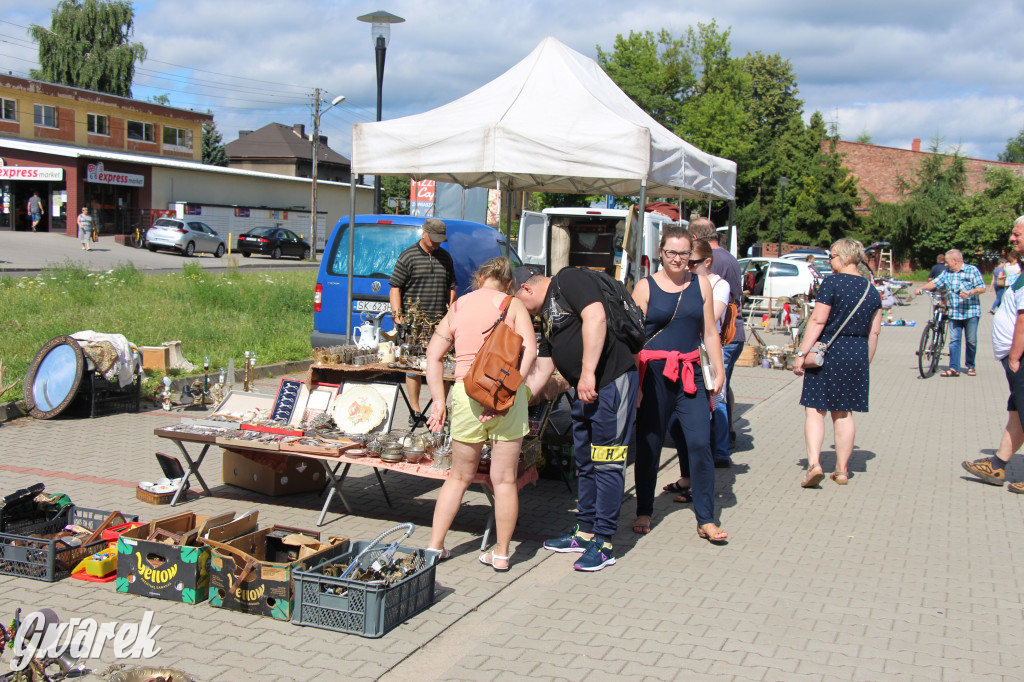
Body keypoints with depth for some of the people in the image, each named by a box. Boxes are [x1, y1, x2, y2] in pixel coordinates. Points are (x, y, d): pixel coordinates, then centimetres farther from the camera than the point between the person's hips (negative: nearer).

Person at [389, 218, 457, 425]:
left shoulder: (445, 257, 14)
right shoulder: (408, 256, 0)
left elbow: (450, 288, 21)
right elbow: (395, 288, -2)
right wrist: (397, 315, -10)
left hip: (439, 322, 4)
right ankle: (415, 412, 6)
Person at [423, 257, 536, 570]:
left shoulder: (457, 307, 14)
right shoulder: (512, 305, 6)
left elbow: (433, 356, 8)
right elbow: (529, 349, -10)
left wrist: (438, 401, 8)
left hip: (466, 392, 2)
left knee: (460, 476, 18)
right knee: (504, 478, 7)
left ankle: (434, 545, 20)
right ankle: (501, 553, 14)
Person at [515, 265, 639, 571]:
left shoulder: (569, 280, -5)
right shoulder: (548, 313, 22)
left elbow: (596, 318, -22)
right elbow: (540, 371, 24)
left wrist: (588, 372, -24)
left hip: (611, 382, -10)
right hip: (584, 392, 10)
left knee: (606, 464, -4)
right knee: (585, 463, 16)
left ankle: (603, 543, 2)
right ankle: (585, 532, 27)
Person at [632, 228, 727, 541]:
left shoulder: (700, 284, 8)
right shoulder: (646, 286, 0)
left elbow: (710, 332, 12)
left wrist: (719, 371, 7)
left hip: (691, 373, 2)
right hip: (655, 373, -2)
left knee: (700, 444, -5)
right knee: (648, 445, 6)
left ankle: (706, 520, 2)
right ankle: (644, 512, 22)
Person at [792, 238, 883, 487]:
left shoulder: (832, 282, -10)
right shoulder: (871, 289, 9)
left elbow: (817, 321, -15)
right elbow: (874, 332, 10)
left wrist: (801, 353, -13)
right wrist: (865, 362, 19)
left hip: (828, 352, -5)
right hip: (858, 354, 5)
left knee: (815, 410, 0)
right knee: (844, 413, 13)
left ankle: (814, 463, -14)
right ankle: (842, 469, 17)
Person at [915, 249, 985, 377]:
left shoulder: (972, 270, -2)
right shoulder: (947, 272, 12)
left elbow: (982, 288, -6)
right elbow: (935, 282, 10)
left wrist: (970, 292, -23)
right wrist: (922, 289, -5)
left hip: (971, 312, -4)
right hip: (954, 313, 4)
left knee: (971, 341, 3)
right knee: (954, 340, -3)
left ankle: (970, 366, 20)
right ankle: (954, 368, -4)